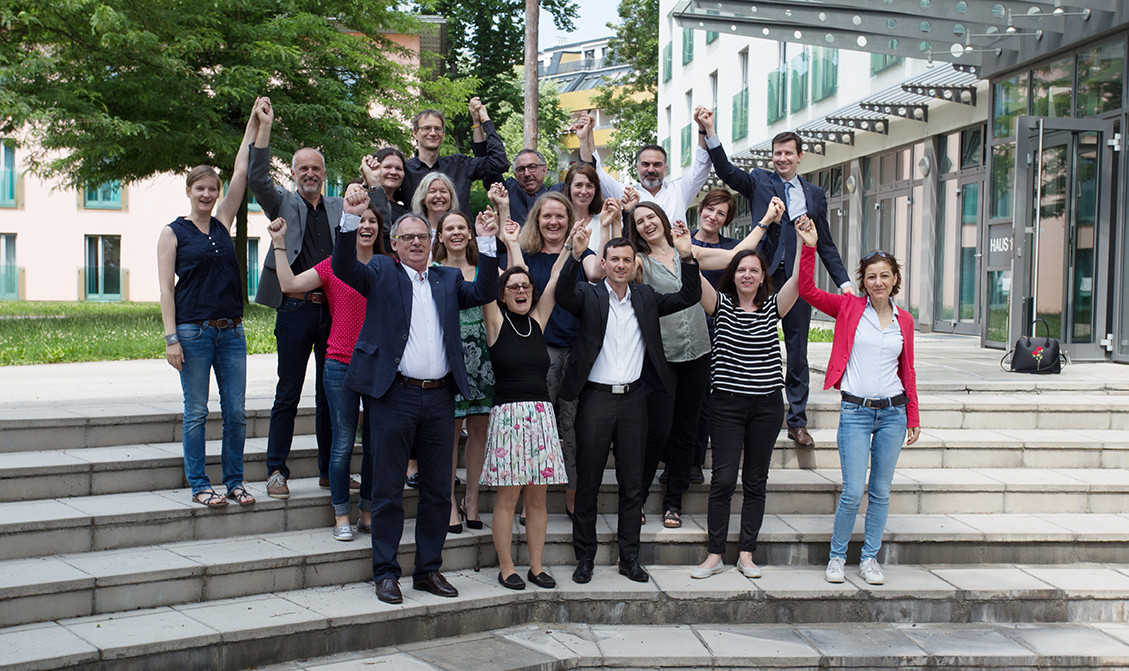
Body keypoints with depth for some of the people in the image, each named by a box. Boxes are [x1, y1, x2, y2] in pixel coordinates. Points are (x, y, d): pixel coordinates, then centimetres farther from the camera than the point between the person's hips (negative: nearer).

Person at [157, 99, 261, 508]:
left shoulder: (222, 223, 12)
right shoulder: (173, 233, 1)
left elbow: (241, 172, 10)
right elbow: (166, 288, -4)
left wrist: (254, 122, 9)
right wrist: (171, 338, -11)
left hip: (231, 331, 4)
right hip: (193, 331, -4)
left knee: (236, 411, 4)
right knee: (196, 412, 2)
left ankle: (234, 481, 15)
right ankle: (199, 485, 12)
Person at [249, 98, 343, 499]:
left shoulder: (341, 209, 15)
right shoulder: (283, 204, 6)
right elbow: (258, 180, -10)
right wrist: (264, 128, -16)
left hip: (335, 310, 3)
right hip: (295, 309, -3)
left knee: (331, 393, 10)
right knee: (287, 394, 1)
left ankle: (330, 471, 19)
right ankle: (276, 471, 9)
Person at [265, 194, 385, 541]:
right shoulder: (333, 266, 2)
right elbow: (290, 284, -7)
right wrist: (279, 243, -6)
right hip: (341, 366, -2)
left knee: (376, 444, 7)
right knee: (343, 443, 1)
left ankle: (368, 512, 21)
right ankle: (341, 516, 12)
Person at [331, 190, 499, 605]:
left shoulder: (448, 280, 16)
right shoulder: (380, 273, 6)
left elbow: (484, 292, 3)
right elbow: (343, 267, -9)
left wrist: (486, 243, -5)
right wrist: (351, 219, -21)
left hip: (439, 398, 4)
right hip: (395, 396, -4)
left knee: (438, 490, 10)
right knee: (388, 490, 2)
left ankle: (429, 570, 21)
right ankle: (386, 572, 11)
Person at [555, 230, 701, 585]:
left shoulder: (646, 298, 10)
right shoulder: (588, 295, 0)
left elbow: (690, 297, 5)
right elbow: (563, 296, -20)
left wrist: (687, 258, -10)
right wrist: (575, 255, -35)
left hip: (633, 399, 3)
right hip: (596, 397, -3)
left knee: (632, 483, 9)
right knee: (587, 482, 4)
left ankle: (630, 558, 19)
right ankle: (584, 558, 15)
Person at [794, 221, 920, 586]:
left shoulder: (904, 320, 9)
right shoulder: (849, 308, 0)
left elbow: (908, 371, 14)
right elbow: (807, 290, -9)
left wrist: (913, 416, 11)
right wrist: (809, 246, -17)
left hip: (893, 411, 3)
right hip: (855, 411, -3)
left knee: (880, 491, 8)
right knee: (853, 491, -6)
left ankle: (870, 558, 21)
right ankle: (837, 556, 13)